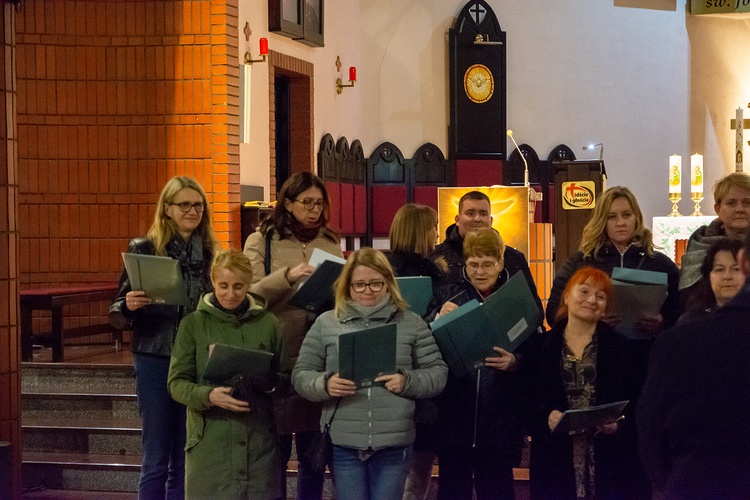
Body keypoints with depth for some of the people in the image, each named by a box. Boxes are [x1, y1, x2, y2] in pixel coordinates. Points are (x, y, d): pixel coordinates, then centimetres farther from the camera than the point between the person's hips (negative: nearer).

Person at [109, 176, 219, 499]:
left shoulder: (211, 253, 8)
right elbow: (118, 315, -1)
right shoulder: (144, 250, -1)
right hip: (155, 361, -3)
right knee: (156, 460, 0)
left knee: (186, 461, 7)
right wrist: (128, 306, -22)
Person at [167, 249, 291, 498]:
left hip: (258, 439, 2)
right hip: (209, 440, -2)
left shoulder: (267, 323, 7)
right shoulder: (194, 324, 2)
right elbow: (177, 382, 0)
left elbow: (286, 377, 12)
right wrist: (208, 395, -19)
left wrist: (269, 383, -11)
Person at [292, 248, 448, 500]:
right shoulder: (325, 323, 5)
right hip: (343, 443, 0)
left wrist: (408, 381, -13)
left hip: (394, 443, 0)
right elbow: (301, 375, 6)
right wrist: (325, 384, -15)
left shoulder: (411, 323, 6)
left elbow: (438, 373, 6)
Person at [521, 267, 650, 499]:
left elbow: (638, 400, 4)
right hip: (556, 460, 0)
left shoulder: (622, 347, 8)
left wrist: (619, 422, -15)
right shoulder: (539, 347, 8)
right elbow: (526, 400, 5)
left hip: (610, 460, 0)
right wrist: (546, 416, -15)